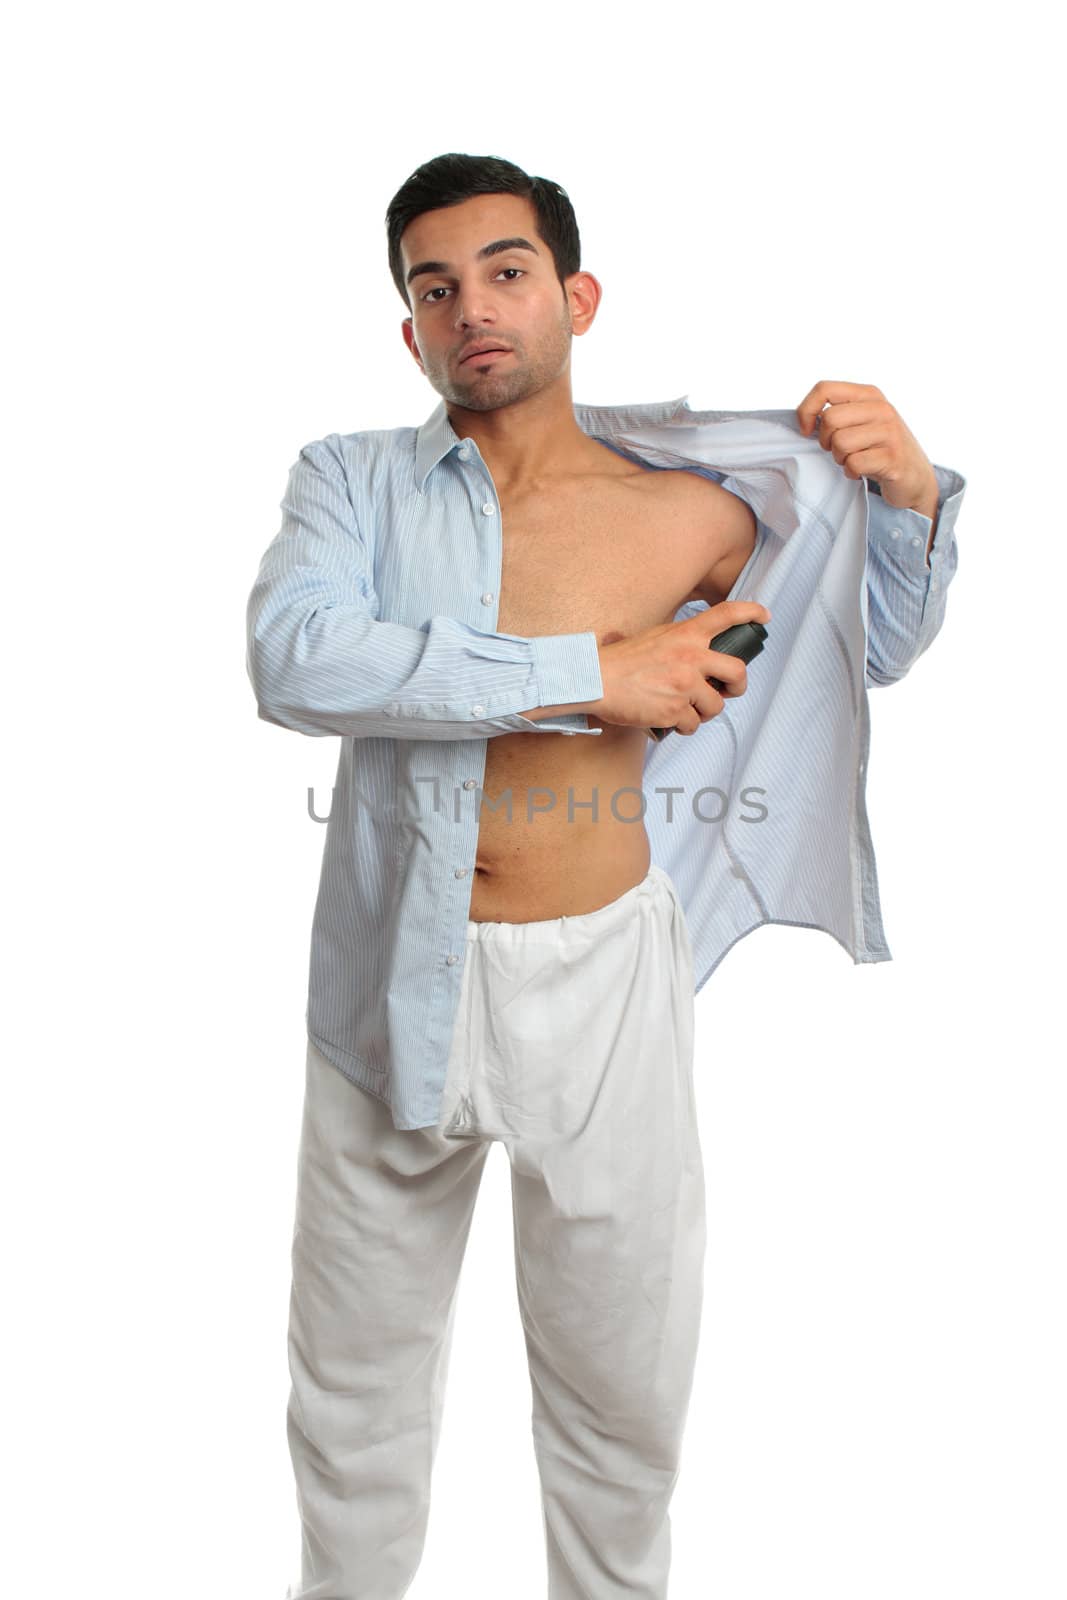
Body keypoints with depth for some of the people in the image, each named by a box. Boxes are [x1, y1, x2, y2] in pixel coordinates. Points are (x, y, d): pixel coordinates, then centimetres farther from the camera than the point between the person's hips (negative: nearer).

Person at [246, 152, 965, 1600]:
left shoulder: (687, 507, -1)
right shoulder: (353, 481, -2)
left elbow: (883, 643, 14)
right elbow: (295, 660, -23)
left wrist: (909, 491, -5)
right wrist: (592, 674, -24)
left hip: (604, 984, 0)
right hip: (394, 979, 1)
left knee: (623, 1381, 19)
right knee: (355, 1377, 20)